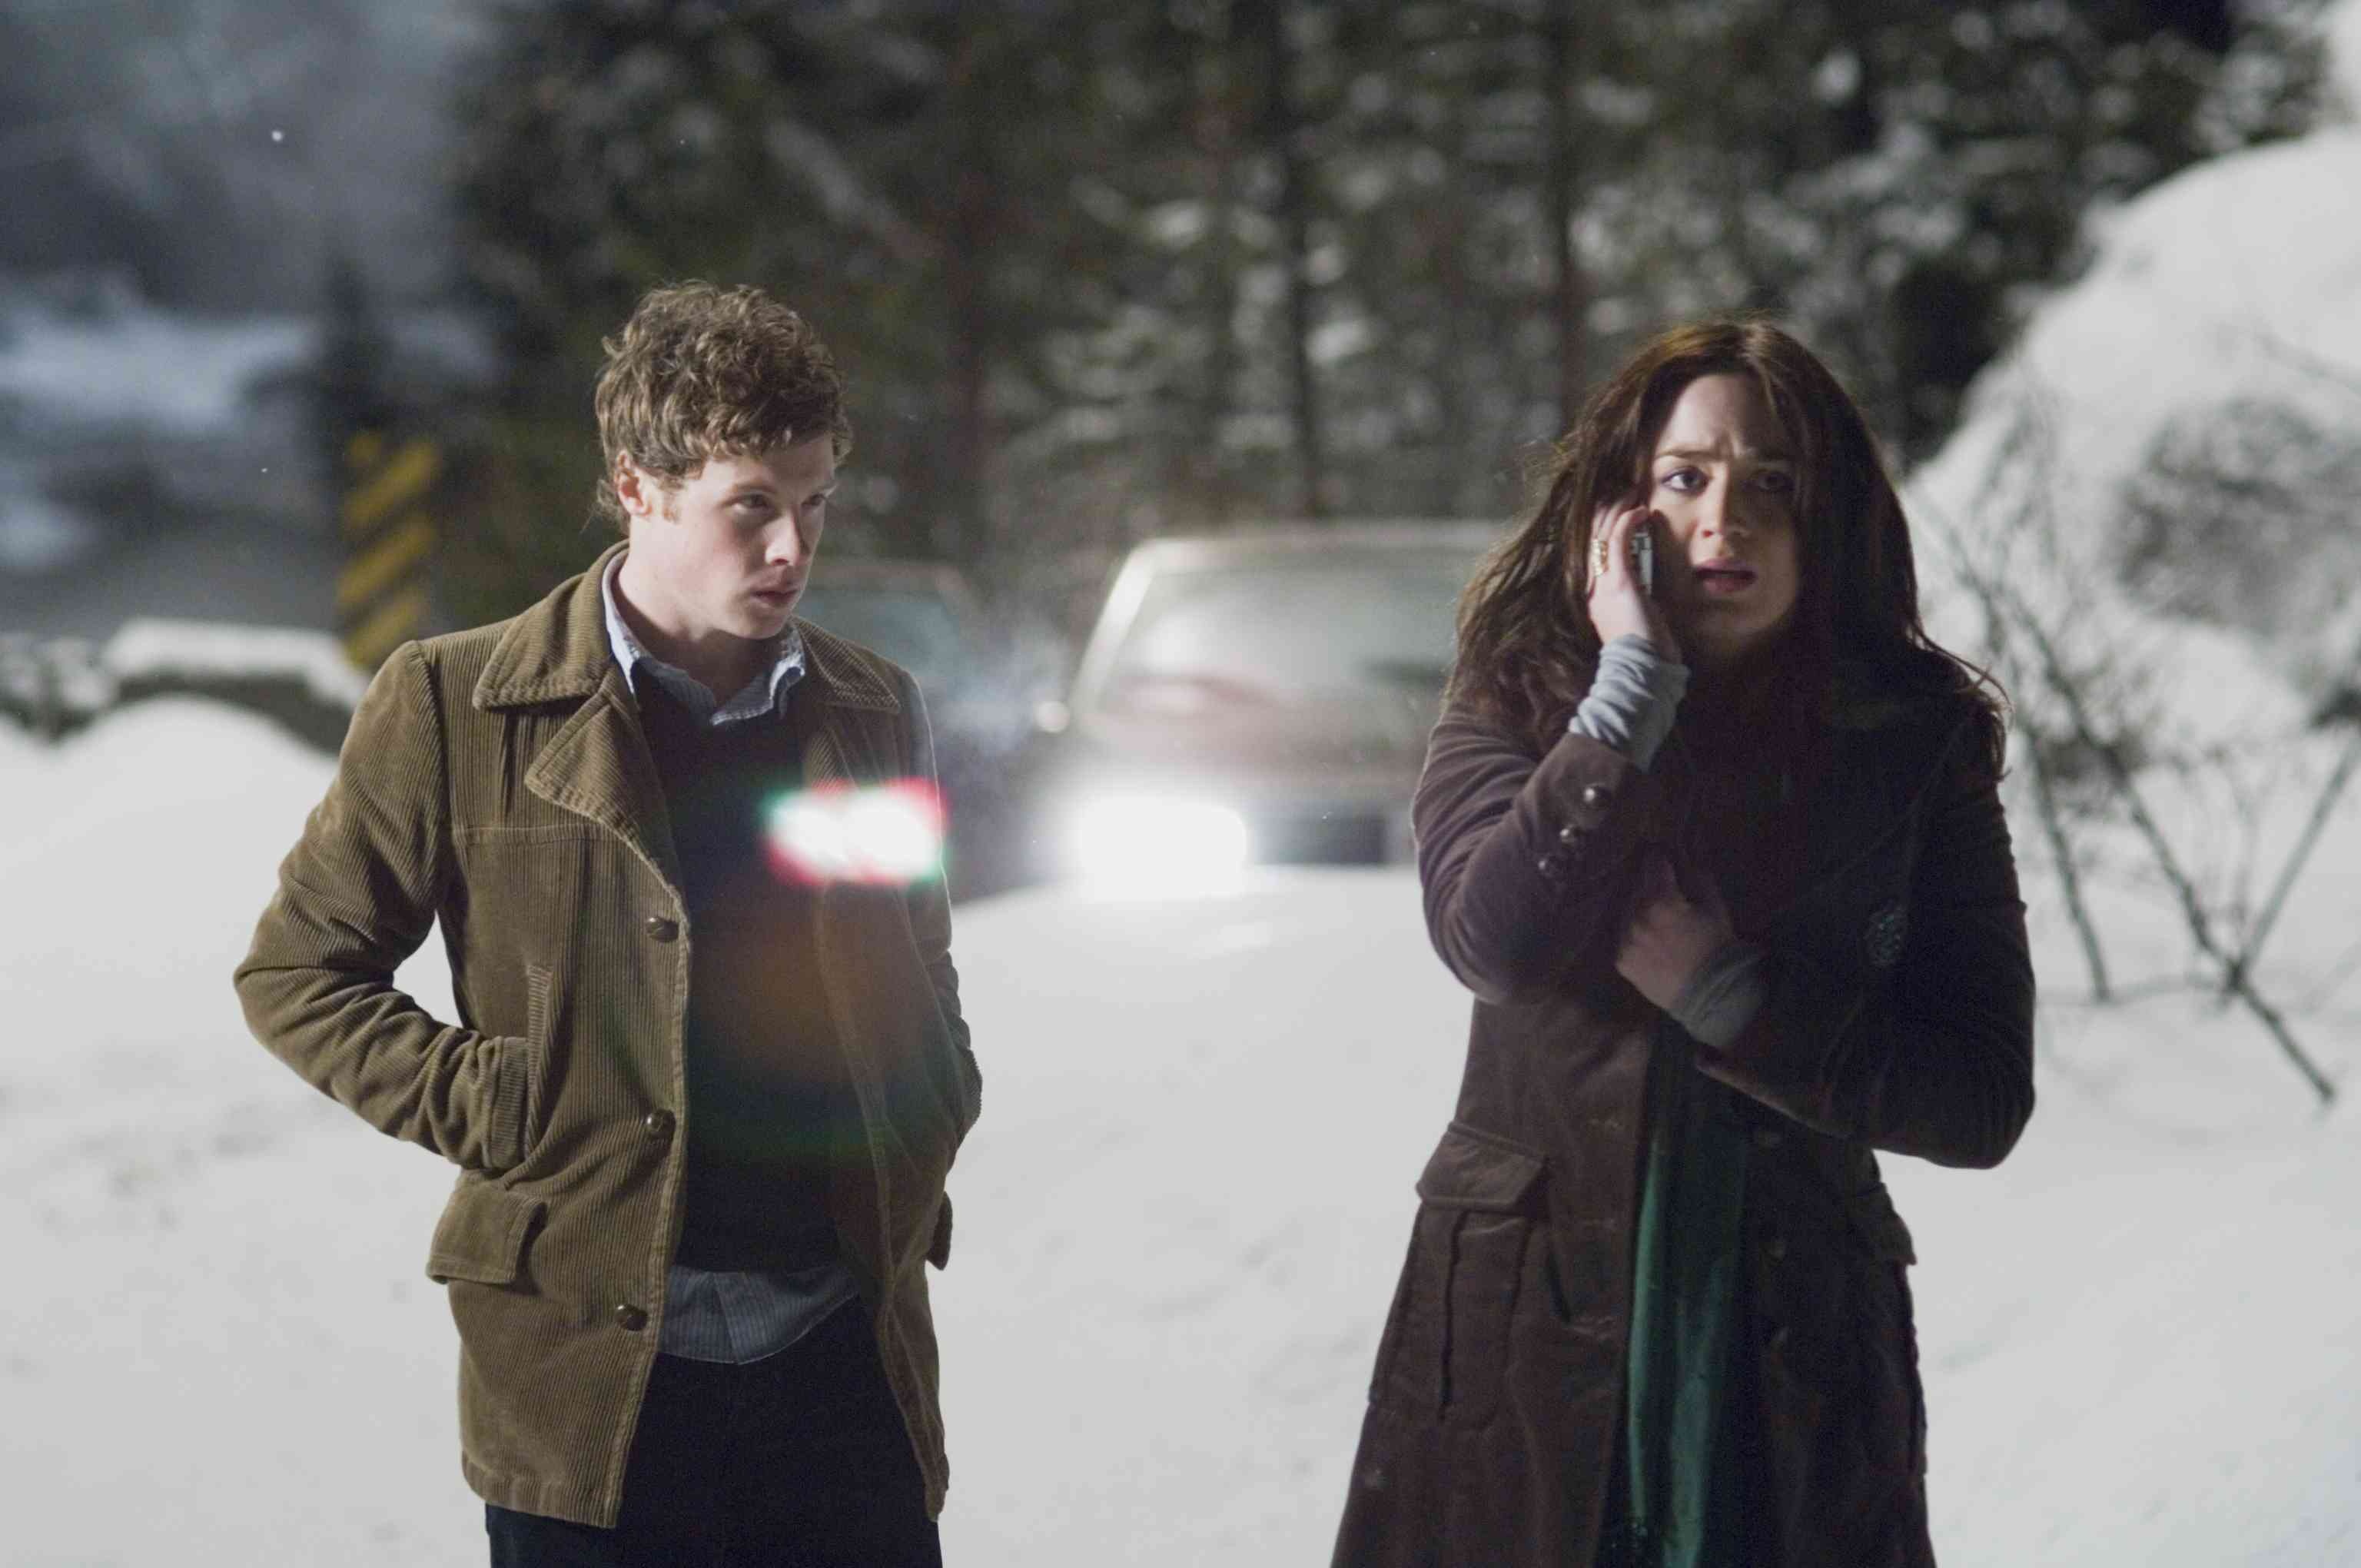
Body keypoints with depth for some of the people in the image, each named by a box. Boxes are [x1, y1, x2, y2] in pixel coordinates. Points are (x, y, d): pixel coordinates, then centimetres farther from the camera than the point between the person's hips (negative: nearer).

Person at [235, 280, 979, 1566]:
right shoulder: (456, 705, 0)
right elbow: (295, 974, 4)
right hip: (590, 1368, -3)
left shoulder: (874, 715, 12)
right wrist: (497, 1113, -7)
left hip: (847, 1367, 3)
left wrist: (921, 1156, 8)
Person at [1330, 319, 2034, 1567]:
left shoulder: (1913, 741, 0)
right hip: (1525, 1335, 0)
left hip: (1793, 1363, 0)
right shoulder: (1520, 701, 1)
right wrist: (1635, 684, -16)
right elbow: (1490, 934, -19)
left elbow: (1983, 1099, -4)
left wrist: (1723, 993, -13)